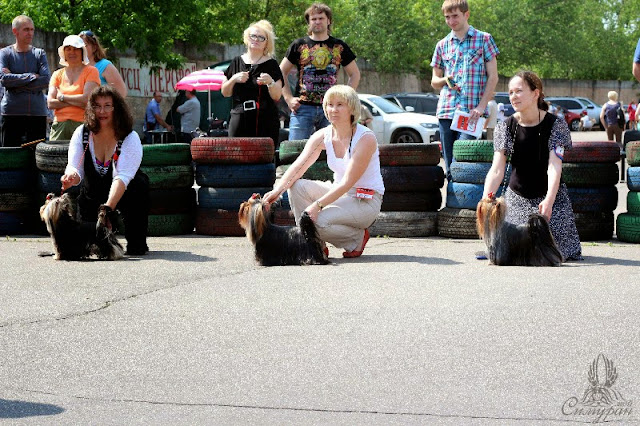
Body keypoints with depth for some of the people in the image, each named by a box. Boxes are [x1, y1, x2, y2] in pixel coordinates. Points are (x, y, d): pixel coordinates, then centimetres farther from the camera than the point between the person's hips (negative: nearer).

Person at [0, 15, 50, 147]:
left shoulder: (39, 54, 10)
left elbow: (46, 80, -4)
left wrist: (16, 84, -8)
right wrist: (31, 76, -9)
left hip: (37, 113, 2)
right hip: (11, 114, -2)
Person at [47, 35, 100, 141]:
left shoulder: (91, 71, 6)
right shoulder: (58, 74, 16)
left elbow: (87, 99, -8)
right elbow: (50, 103, 4)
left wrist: (62, 97, 2)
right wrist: (76, 101, -5)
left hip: (82, 124, -3)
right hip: (60, 124, 3)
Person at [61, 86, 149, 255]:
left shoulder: (130, 138, -19)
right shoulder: (82, 134, -8)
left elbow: (122, 177, -33)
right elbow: (75, 168, -18)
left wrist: (108, 208, -48)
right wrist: (71, 176, -45)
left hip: (123, 196, -2)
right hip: (93, 195, 2)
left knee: (139, 184, -35)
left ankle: (136, 242, -15)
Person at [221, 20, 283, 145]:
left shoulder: (271, 64, 5)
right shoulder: (237, 62, 14)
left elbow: (277, 96, -1)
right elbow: (225, 93, 14)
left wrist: (270, 82, -20)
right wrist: (234, 79, -4)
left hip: (265, 122, -2)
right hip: (239, 120, 2)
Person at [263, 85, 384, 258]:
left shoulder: (366, 138, -19)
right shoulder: (322, 136, -2)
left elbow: (348, 182, -26)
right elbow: (298, 167, -13)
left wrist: (317, 205, -35)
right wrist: (278, 190, -32)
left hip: (366, 201, -6)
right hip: (338, 193, 6)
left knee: (319, 221, -29)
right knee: (296, 186, -18)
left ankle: (358, 238, 0)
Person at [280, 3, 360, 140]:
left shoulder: (339, 46, 11)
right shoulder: (299, 45, 7)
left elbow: (355, 74, 18)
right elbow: (281, 72, 11)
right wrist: (289, 98, 0)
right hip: (303, 107, -1)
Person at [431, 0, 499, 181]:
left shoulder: (484, 39, 5)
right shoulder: (442, 45, 16)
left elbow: (493, 77, 1)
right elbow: (434, 82, 22)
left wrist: (481, 107, -10)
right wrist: (445, 81, -3)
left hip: (471, 112, -4)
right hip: (446, 111, 4)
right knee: (449, 167, 3)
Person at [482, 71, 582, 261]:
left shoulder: (555, 125, -11)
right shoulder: (506, 127, -5)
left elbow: (554, 167, -21)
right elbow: (497, 169, -14)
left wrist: (549, 201, -37)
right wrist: (486, 199, -32)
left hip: (551, 197, -2)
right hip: (517, 199, 2)